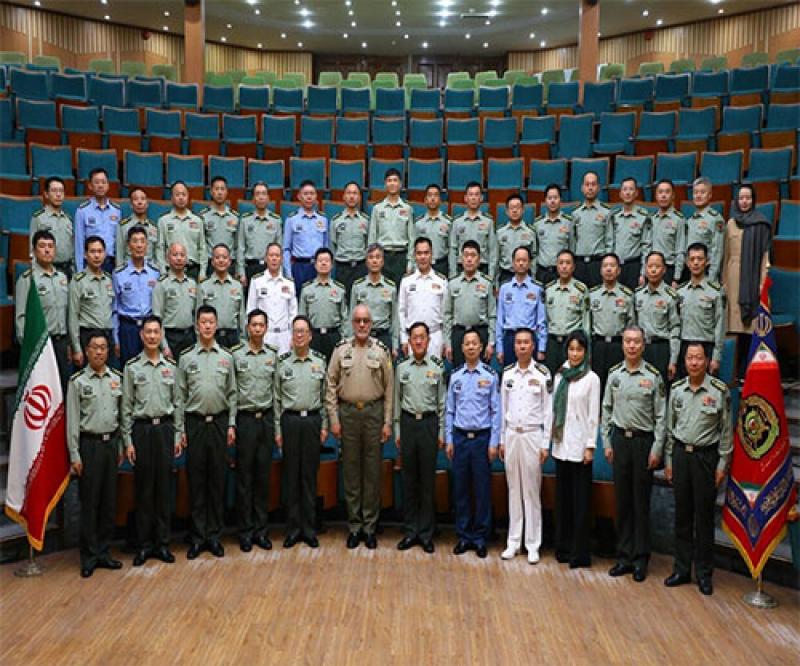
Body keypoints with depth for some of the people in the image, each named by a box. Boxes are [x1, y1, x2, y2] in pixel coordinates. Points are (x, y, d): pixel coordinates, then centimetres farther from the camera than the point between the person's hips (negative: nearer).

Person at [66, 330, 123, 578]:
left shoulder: (117, 378, 7)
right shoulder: (78, 381, -4)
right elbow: (72, 420, -5)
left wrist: (121, 447, 8)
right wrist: (74, 455, -8)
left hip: (112, 442, 4)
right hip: (89, 444, -4)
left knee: (109, 501, 8)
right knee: (89, 502, 1)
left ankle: (103, 551, 19)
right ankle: (89, 556, 12)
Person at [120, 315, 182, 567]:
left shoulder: (171, 366, 7)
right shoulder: (132, 367, -1)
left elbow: (177, 403, 9)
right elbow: (126, 407, -1)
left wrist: (178, 435, 5)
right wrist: (128, 441, -5)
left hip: (165, 428, 2)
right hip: (141, 429, -2)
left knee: (164, 487, 6)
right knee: (144, 488, 3)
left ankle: (162, 542, 16)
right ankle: (144, 544, 14)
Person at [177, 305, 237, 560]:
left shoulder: (226, 357, 6)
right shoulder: (186, 358, 3)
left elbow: (232, 394, 7)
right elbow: (180, 396, 3)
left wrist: (231, 425, 0)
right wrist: (180, 429, -2)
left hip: (219, 422, 1)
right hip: (195, 423, -1)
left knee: (217, 480, 6)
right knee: (196, 481, 4)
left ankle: (214, 535, 15)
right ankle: (197, 536, 13)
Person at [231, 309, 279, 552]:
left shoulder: (273, 355, 7)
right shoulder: (235, 355, -2)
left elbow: (276, 392, 10)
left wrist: (278, 425, 7)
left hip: (267, 419, 3)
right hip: (245, 419, -3)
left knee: (263, 475, 7)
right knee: (244, 476, 3)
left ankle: (261, 529, 16)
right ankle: (245, 531, 12)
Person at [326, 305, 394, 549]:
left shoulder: (381, 351, 2)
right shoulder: (341, 350, 2)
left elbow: (389, 389, 2)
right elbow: (331, 385, 3)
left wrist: (387, 422, -2)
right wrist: (334, 419, -3)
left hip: (374, 413, 0)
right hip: (348, 413, 1)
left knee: (373, 471, 5)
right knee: (350, 470, 7)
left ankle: (370, 526, 16)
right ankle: (354, 525, 18)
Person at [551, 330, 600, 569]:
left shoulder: (592, 378, -5)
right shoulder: (560, 375, 8)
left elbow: (594, 415, -6)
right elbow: (554, 409, 10)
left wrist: (590, 446, -10)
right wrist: (550, 438, 7)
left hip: (580, 444, -5)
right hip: (561, 443, 5)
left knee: (580, 498, 0)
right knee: (562, 496, 12)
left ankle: (579, 552, 8)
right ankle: (563, 546, 23)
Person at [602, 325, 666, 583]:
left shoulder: (653, 376, -5)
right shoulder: (614, 374, 5)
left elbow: (660, 416, -4)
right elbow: (606, 411, 10)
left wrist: (657, 449, -8)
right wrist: (607, 443, 5)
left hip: (643, 440, -3)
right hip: (620, 439, 3)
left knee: (641, 501, 4)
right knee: (622, 500, 9)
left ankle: (640, 559, 14)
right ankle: (624, 556, 18)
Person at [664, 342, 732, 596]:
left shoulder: (720, 390, -7)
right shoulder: (676, 390, 3)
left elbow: (726, 430, -4)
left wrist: (722, 464, -5)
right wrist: (668, 461, 9)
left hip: (706, 455, -3)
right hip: (680, 453, 3)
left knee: (704, 516, 4)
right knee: (682, 514, 10)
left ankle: (704, 573, 17)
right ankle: (682, 569, 20)